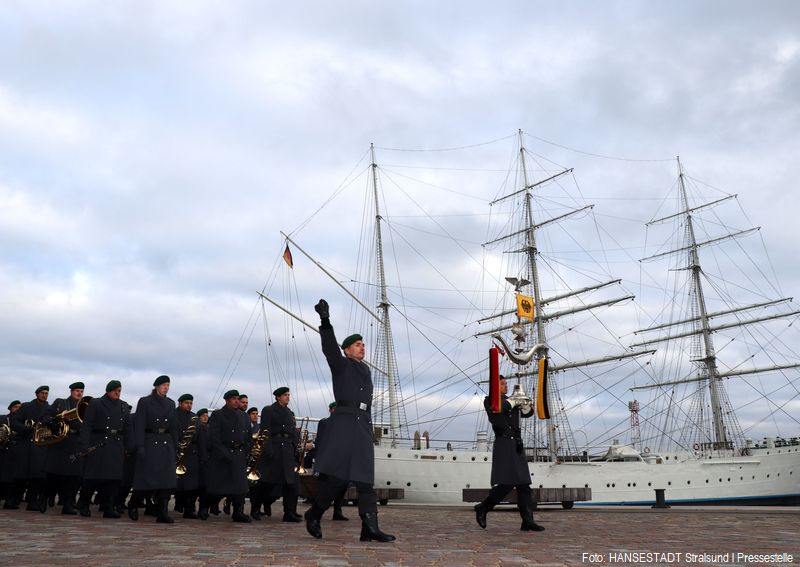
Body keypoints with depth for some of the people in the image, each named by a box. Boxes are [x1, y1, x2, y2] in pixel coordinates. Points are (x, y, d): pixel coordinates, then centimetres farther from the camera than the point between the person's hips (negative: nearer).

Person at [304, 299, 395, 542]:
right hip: (344, 423, -6)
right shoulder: (341, 365, 4)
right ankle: (314, 514, 14)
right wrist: (325, 322, -27)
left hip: (363, 425, 6)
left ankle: (370, 528, -5)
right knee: (337, 475, -6)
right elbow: (330, 347, -14)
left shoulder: (365, 370, 22)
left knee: (365, 478, -1)